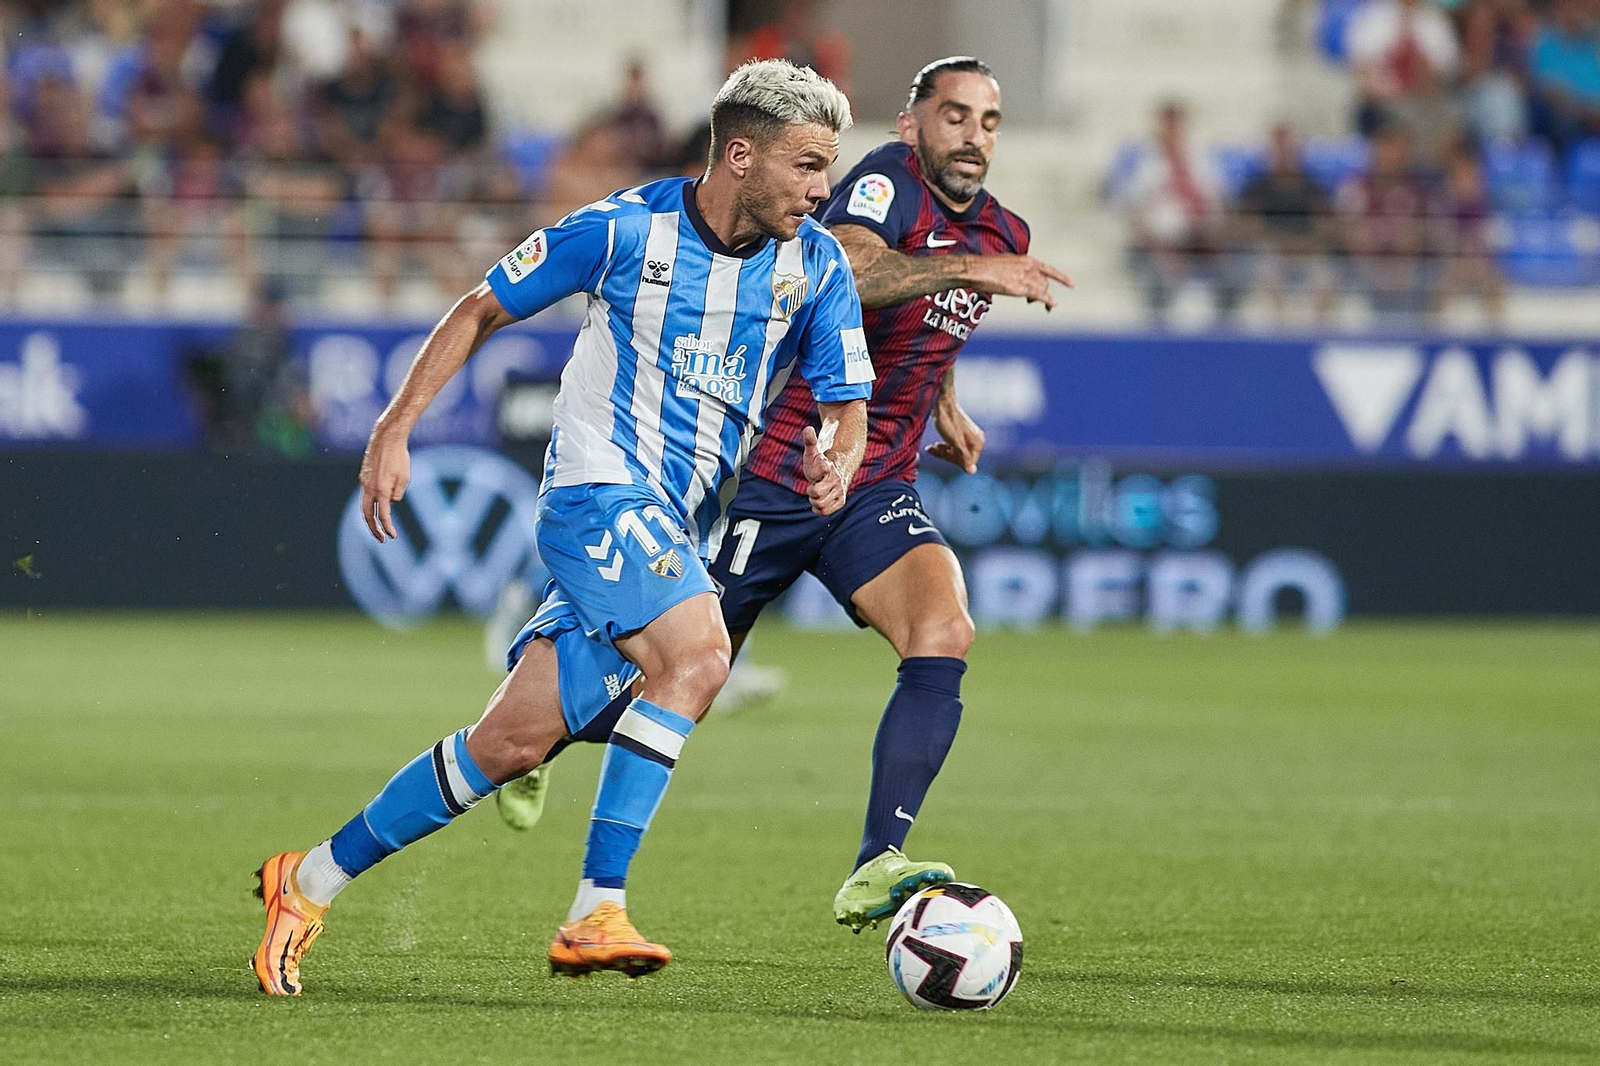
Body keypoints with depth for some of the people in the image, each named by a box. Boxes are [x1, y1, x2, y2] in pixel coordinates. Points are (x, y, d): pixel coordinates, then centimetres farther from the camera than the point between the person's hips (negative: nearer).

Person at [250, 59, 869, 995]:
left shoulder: (817, 266, 2)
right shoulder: (625, 230, -9)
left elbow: (847, 405, 4)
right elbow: (481, 311, 2)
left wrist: (837, 460, -21)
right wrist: (395, 430, -3)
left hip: (680, 533, 5)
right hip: (599, 492, -5)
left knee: (512, 743, 2)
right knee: (698, 653, -30)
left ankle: (313, 879, 16)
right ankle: (598, 913, -27)